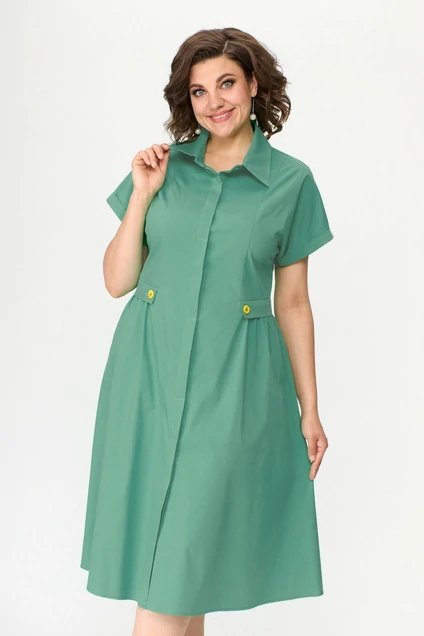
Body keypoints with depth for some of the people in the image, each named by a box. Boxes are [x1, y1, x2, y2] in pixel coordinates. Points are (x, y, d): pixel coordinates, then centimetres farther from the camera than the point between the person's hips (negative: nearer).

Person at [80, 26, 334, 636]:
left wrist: (310, 410, 5)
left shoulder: (291, 181, 2)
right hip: (150, 372, 3)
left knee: (183, 556, -4)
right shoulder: (163, 166, 8)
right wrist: (142, 195, -4)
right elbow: (117, 281, 6)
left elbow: (292, 303, 5)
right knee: (154, 541, 7)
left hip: (234, 381, -2)